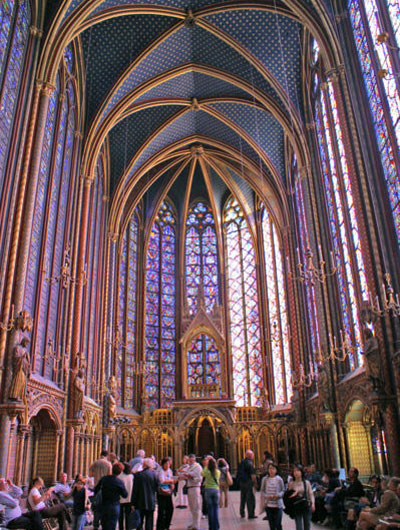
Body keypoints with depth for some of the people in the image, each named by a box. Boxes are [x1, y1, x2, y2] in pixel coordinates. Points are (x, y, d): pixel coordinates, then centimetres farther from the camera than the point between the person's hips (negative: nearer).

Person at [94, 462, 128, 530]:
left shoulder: (104, 479, -3)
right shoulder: (119, 482, -14)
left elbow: (96, 490, 5)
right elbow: (125, 495, -3)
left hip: (103, 507, 4)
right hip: (114, 507, -4)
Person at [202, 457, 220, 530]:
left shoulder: (207, 472, -10)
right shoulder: (218, 472, -4)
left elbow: (202, 473, 11)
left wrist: (206, 466, 12)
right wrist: (213, 461, 15)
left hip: (208, 490, -1)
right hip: (216, 490, 1)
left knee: (210, 509, 5)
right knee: (216, 509, 8)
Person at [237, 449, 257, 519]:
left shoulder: (241, 462, 10)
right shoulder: (249, 463, -15)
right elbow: (252, 474, -19)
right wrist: (255, 482, -11)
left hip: (241, 482, 8)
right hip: (248, 482, -8)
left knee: (243, 498, 17)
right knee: (250, 499, 0)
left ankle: (242, 513, 24)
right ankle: (251, 514, 1)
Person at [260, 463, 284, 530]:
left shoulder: (279, 479, -3)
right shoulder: (265, 479, -1)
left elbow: (283, 490, 2)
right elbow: (262, 491, 4)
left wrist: (278, 495, -17)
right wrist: (267, 496, -13)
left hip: (278, 505, -1)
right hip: (268, 504, 1)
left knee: (278, 524, -3)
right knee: (271, 524, 8)